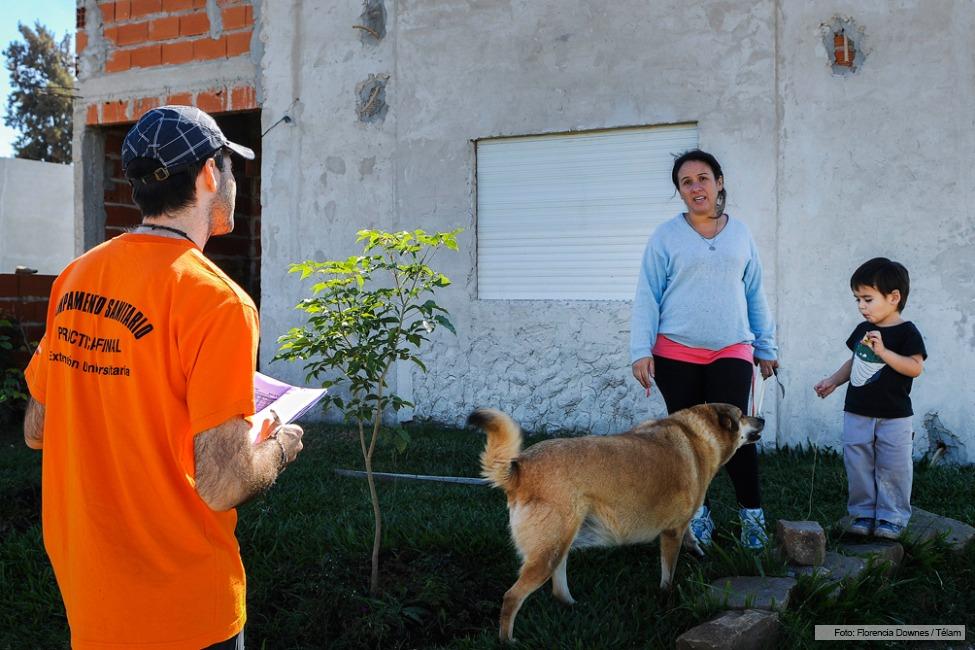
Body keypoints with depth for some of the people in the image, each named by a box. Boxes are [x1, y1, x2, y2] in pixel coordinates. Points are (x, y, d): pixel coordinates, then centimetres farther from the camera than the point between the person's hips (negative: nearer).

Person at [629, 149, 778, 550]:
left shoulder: (740, 234, 9)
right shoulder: (666, 236, 1)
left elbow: (755, 294, 15)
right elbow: (647, 296, -1)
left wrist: (766, 346, 15)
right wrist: (641, 351, -9)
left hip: (731, 351, 1)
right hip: (676, 354, 0)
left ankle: (751, 513, 5)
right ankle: (697, 513, 21)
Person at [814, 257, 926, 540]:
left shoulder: (906, 332, -10)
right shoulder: (862, 330, 8)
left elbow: (916, 367, -21)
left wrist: (883, 352, -28)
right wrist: (832, 381, 12)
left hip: (893, 417, -5)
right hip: (857, 414, 5)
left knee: (893, 468, 2)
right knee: (858, 466, 8)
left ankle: (892, 516, 12)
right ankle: (863, 513, 19)